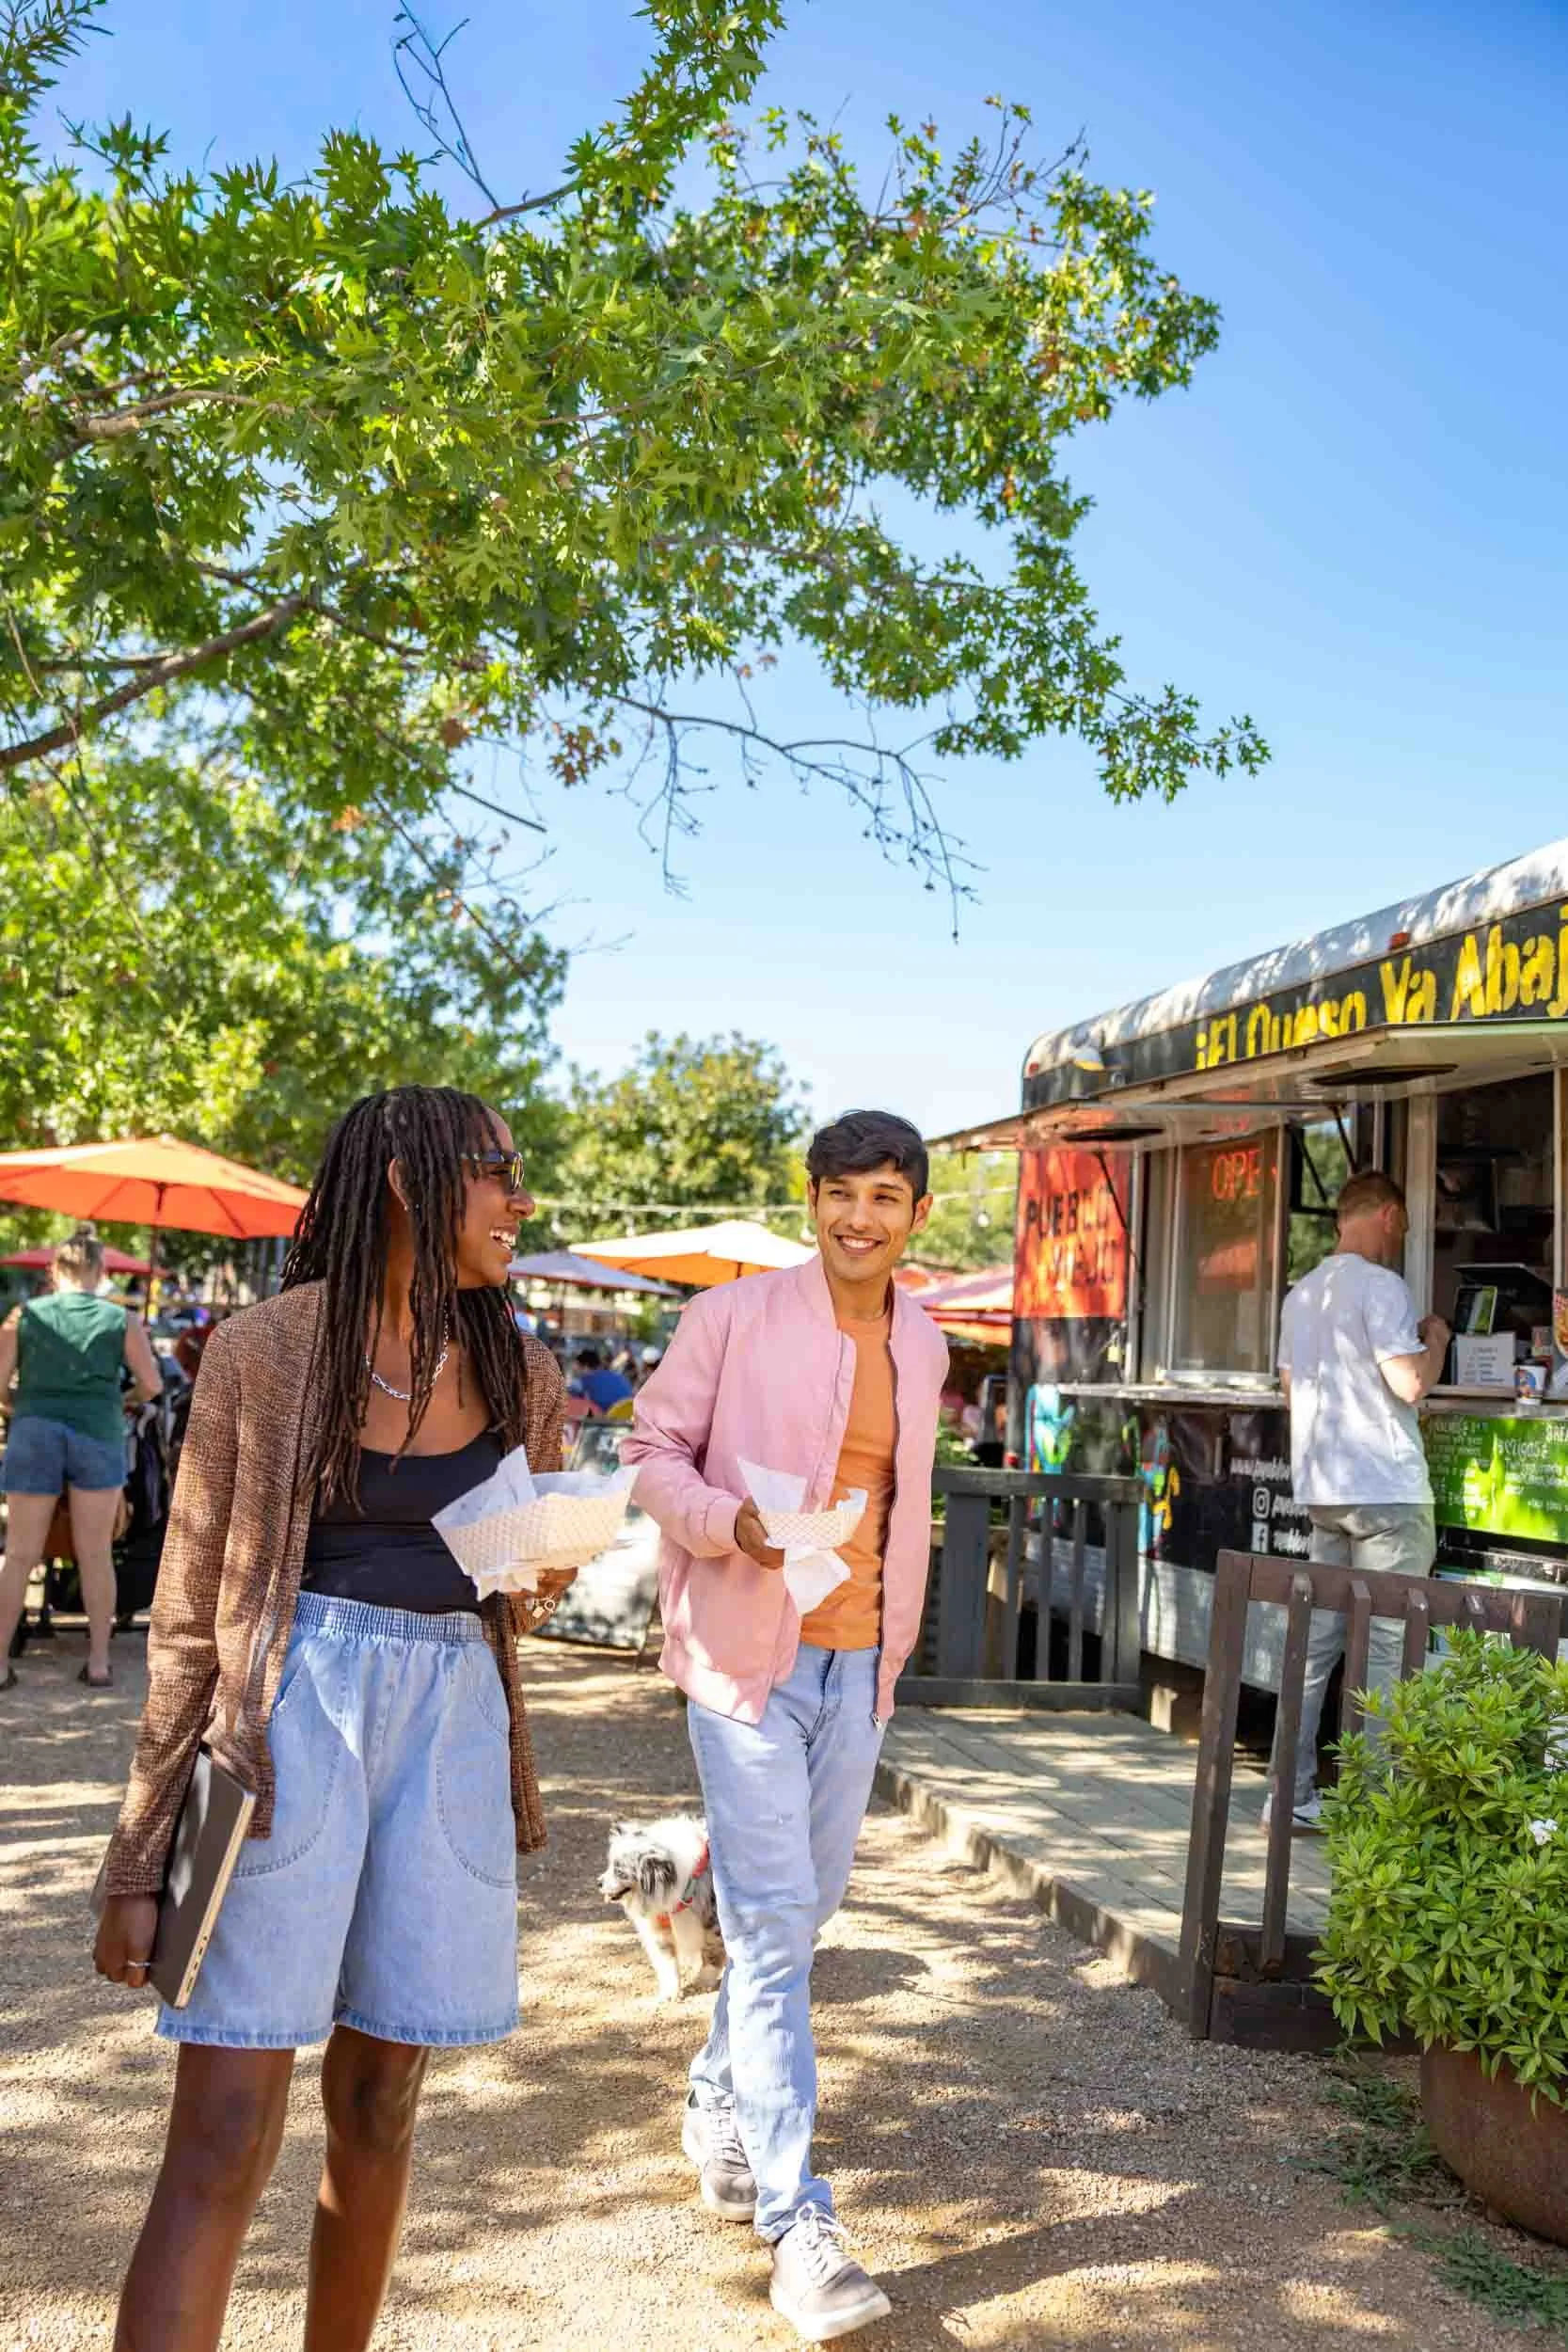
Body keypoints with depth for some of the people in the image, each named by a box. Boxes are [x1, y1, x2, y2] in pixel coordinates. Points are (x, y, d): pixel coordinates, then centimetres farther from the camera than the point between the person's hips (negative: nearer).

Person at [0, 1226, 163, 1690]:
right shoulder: (121, 1320, 4)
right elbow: (152, 1384, 5)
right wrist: (126, 1401, 26)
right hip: (98, 1433, 0)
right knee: (96, 1555, 6)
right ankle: (99, 1663, 9)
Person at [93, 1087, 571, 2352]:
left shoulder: (520, 1372, 8)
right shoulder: (265, 1349, -6)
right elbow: (190, 1609, -3)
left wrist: (542, 1581, -5)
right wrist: (140, 1860, -4)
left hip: (454, 1719, 5)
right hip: (289, 1712, -4)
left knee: (378, 2112, 12)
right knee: (223, 2143, -7)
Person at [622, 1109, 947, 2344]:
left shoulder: (922, 1344, 8)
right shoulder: (734, 1316, -9)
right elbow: (652, 1446, -4)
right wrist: (731, 1522, -22)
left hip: (857, 1662, 6)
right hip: (747, 1653, -6)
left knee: (806, 1906, 16)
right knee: (773, 1921, -7)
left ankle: (720, 2103, 40)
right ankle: (798, 2220, 0)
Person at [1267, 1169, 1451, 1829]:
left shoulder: (1301, 1293, 16)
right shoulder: (1380, 1285, -10)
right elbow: (1409, 1383, -17)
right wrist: (1435, 1340, 2)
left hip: (1321, 1489, 8)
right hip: (1386, 1489, -8)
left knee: (1316, 1640, 9)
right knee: (1388, 1647, -3)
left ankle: (1291, 1796, 10)